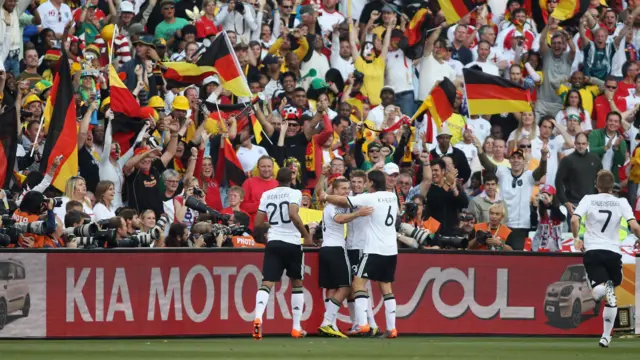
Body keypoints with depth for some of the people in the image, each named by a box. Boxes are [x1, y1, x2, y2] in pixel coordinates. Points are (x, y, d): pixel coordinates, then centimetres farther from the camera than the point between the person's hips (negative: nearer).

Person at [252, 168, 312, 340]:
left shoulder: (267, 195, 8)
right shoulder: (294, 193, -4)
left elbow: (258, 223, 7)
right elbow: (293, 214, -22)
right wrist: (306, 235, -11)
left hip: (273, 242, 2)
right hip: (292, 243, -2)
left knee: (267, 282, -5)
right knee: (296, 283, 14)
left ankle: (258, 317, -31)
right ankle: (296, 327, 15)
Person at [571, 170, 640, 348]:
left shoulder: (588, 199, 3)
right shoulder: (621, 202, 2)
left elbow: (574, 220, -11)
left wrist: (576, 239, 7)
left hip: (592, 251, -1)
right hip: (613, 252, 1)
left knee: (598, 291, -10)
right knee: (611, 296, 17)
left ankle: (604, 288, -48)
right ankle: (606, 336, 18)